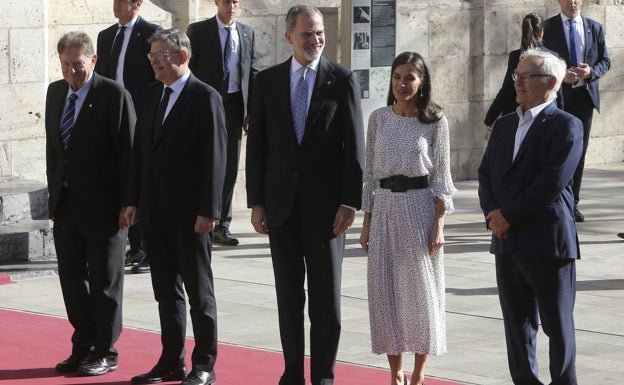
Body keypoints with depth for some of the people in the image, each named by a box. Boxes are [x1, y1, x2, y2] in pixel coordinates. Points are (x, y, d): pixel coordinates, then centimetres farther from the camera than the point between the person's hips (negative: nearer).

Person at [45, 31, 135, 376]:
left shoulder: (114, 96, -11)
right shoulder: (55, 92, 8)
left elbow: (127, 152, -11)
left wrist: (127, 205, -13)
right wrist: (54, 193, 11)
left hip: (103, 206, -6)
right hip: (66, 205, 6)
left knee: (104, 282, 4)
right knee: (72, 279, 11)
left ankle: (105, 353, 13)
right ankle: (83, 347, 23)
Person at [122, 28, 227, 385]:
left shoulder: (205, 97, -9)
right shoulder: (153, 94, 11)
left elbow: (215, 158, -13)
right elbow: (141, 150, 14)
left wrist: (208, 211, -17)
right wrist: (134, 201, 9)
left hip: (189, 212, -7)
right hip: (154, 210, 7)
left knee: (199, 290, 2)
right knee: (166, 291, 11)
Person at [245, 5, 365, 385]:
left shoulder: (343, 79, -1)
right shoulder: (268, 80, 5)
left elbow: (354, 145, -3)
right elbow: (257, 144, 6)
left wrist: (350, 201, -9)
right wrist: (256, 201, 1)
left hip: (325, 202, -2)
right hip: (281, 203, 2)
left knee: (326, 296, 3)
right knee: (289, 295, 8)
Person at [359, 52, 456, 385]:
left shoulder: (435, 120, -2)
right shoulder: (378, 119, 5)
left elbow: (441, 176, -2)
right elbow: (370, 173, 9)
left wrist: (439, 225, -9)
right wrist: (366, 224, 7)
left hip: (420, 206, -3)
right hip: (384, 210, 3)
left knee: (421, 290, 1)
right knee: (386, 291, 3)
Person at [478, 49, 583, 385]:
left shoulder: (566, 126, -8)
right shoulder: (504, 125, 15)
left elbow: (552, 182, -17)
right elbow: (486, 174, 12)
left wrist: (508, 215, -14)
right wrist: (492, 213, -6)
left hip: (548, 240, -7)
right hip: (508, 242, 7)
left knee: (557, 323, 1)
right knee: (517, 323, 11)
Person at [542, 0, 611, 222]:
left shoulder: (595, 28, 9)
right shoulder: (548, 28, -1)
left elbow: (605, 61, 11)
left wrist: (592, 71, -10)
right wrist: (560, 74, -19)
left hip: (585, 96, 4)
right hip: (558, 96, -3)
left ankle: (573, 203, 13)